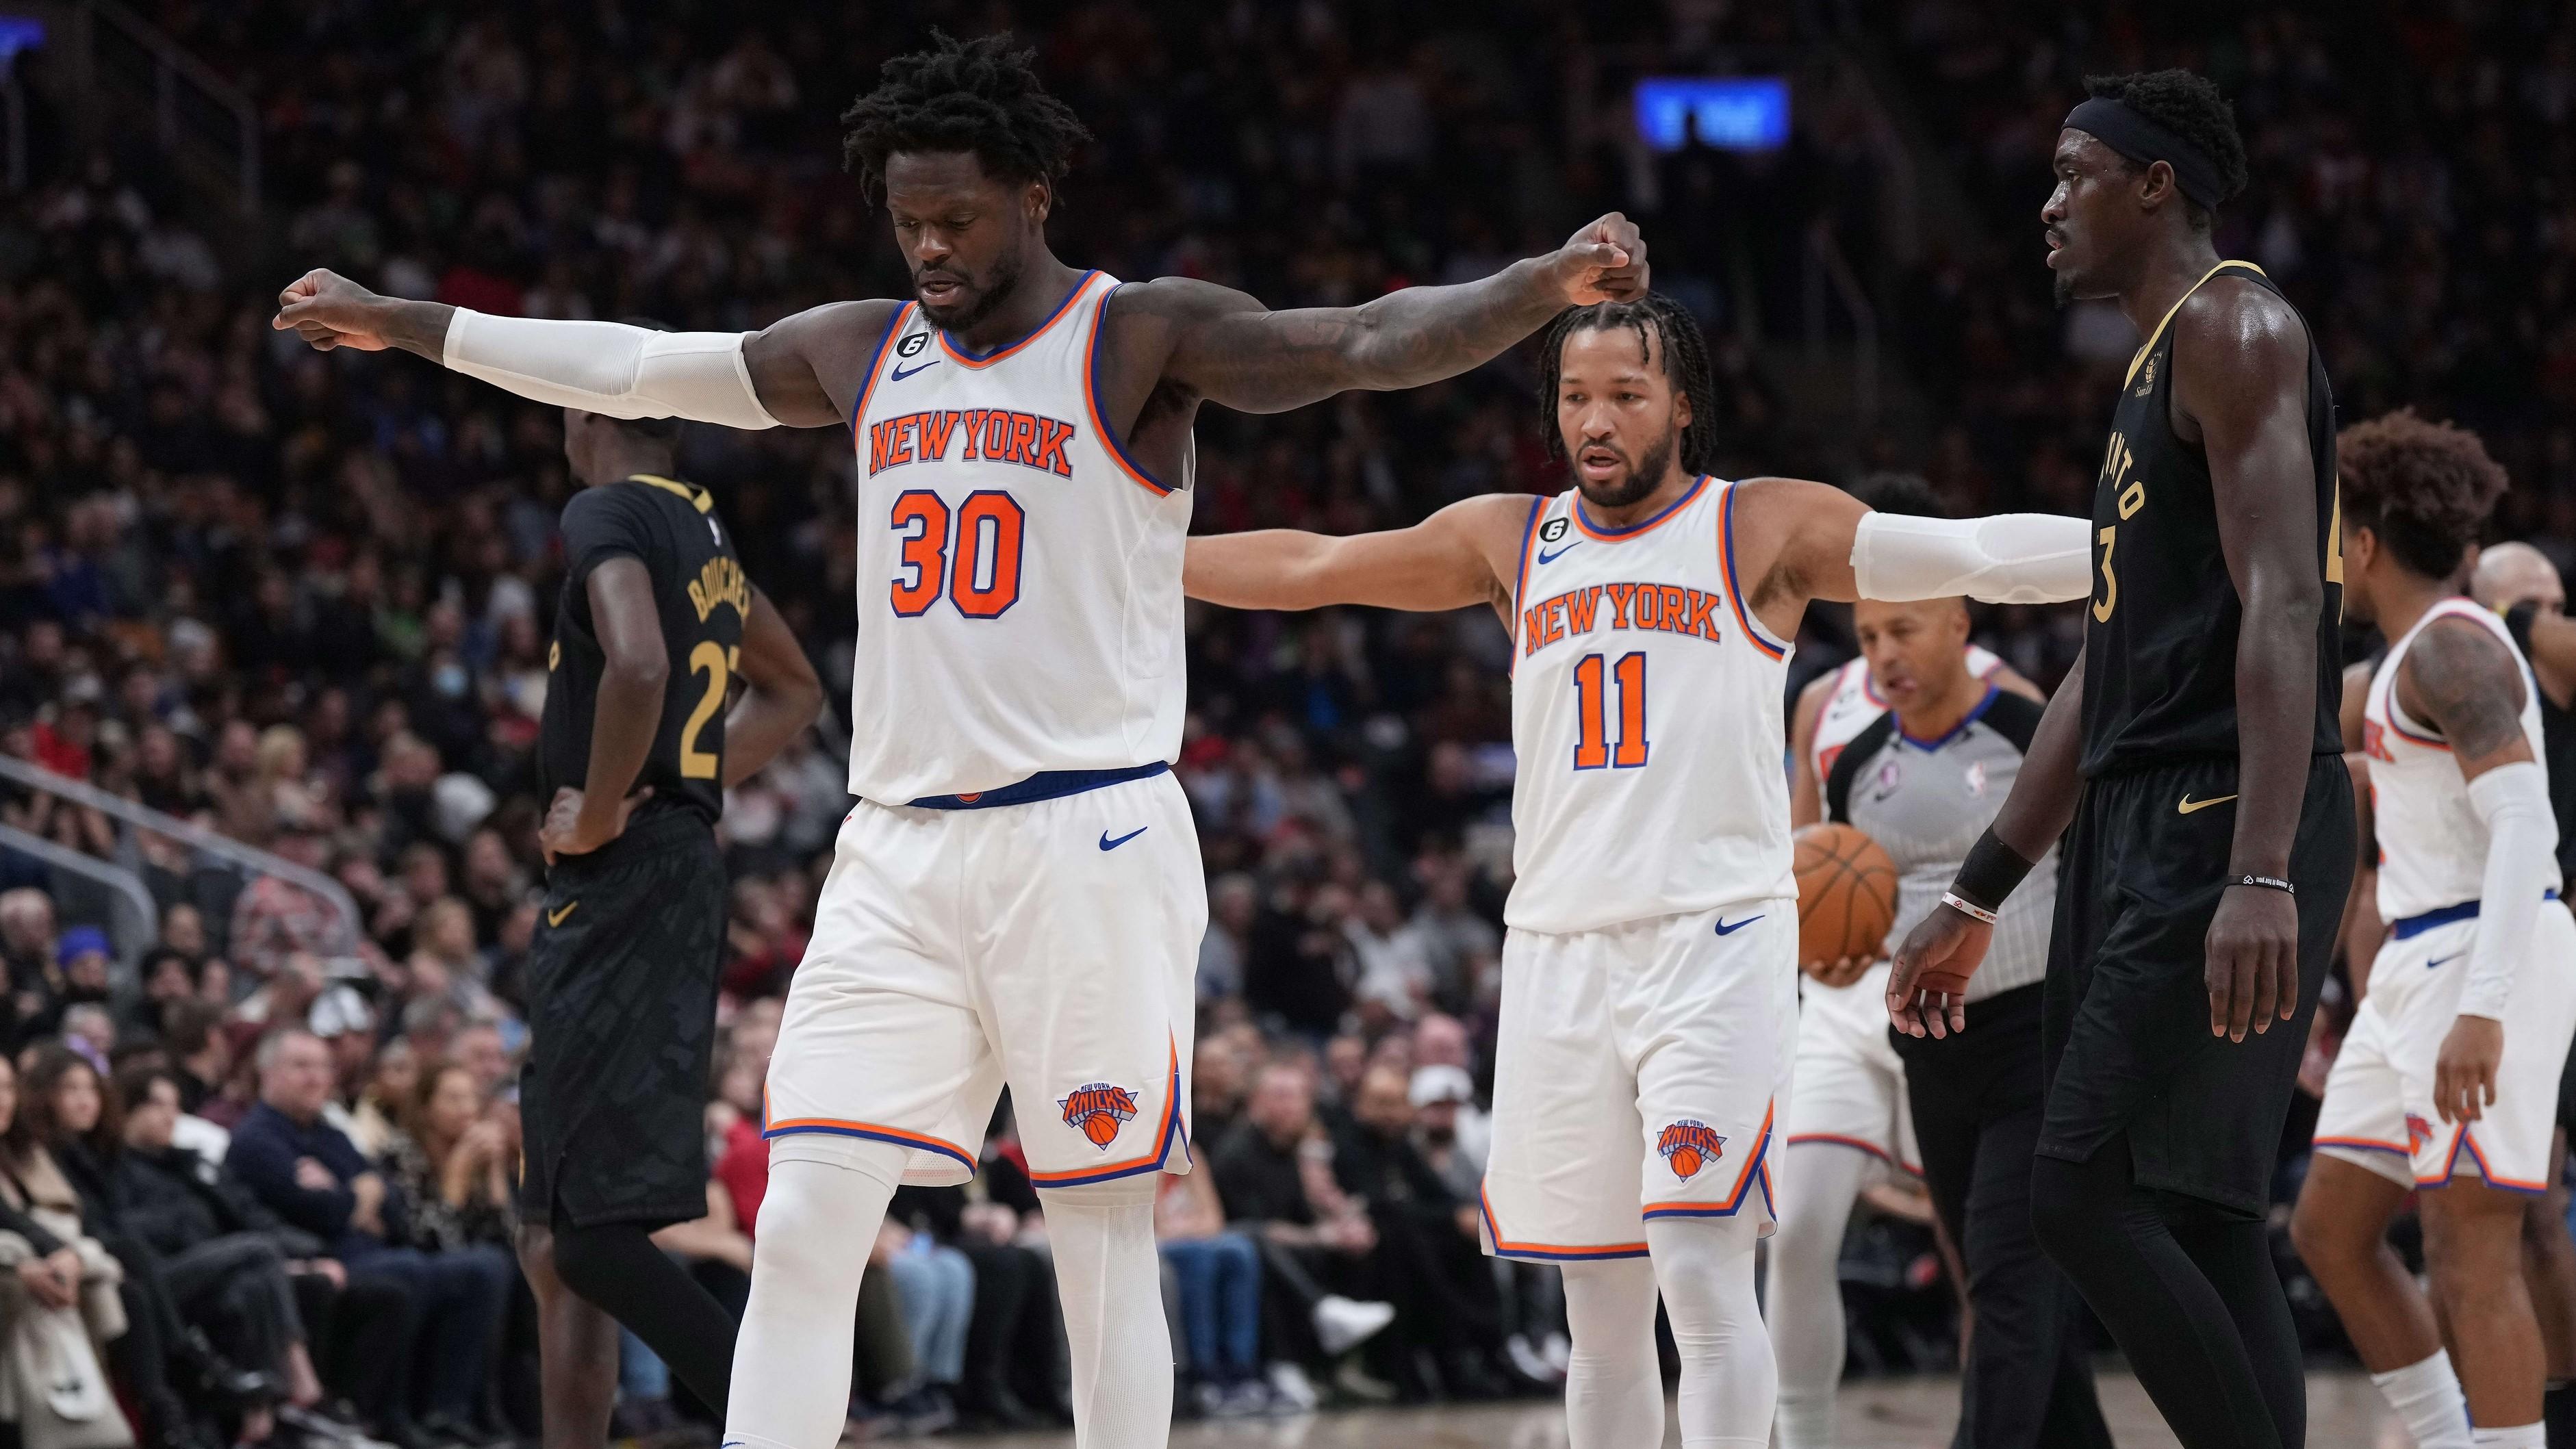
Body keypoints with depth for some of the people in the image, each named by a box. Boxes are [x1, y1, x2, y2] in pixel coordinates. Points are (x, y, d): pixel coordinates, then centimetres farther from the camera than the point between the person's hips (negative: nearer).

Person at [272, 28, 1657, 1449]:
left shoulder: (1143, 340, -4)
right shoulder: (864, 353, 13)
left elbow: (1371, 345, -17)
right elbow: (632, 367, 23)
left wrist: (1546, 285, -34)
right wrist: (400, 323, 27)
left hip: (1085, 838, -5)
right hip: (899, 849, 5)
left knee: (1103, 1238, -1)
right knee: (803, 1223, -4)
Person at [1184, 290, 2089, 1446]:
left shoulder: (1762, 528, 2)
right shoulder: (1511, 540, 14)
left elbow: (1965, 554, -7)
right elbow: (1306, 570, 21)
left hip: (1716, 931, -4)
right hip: (1556, 948, 4)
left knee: (1701, 1271, -16)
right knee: (1602, 1308, 5)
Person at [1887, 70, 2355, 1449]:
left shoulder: (2231, 327, -8)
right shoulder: (2155, 372, 23)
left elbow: (2283, 605, -20)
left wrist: (2261, 875, -30)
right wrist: (1973, 898, 25)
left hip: (2223, 822, -10)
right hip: (2143, 826, 10)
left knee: (2088, 1193, -15)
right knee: (2201, 1224, 6)